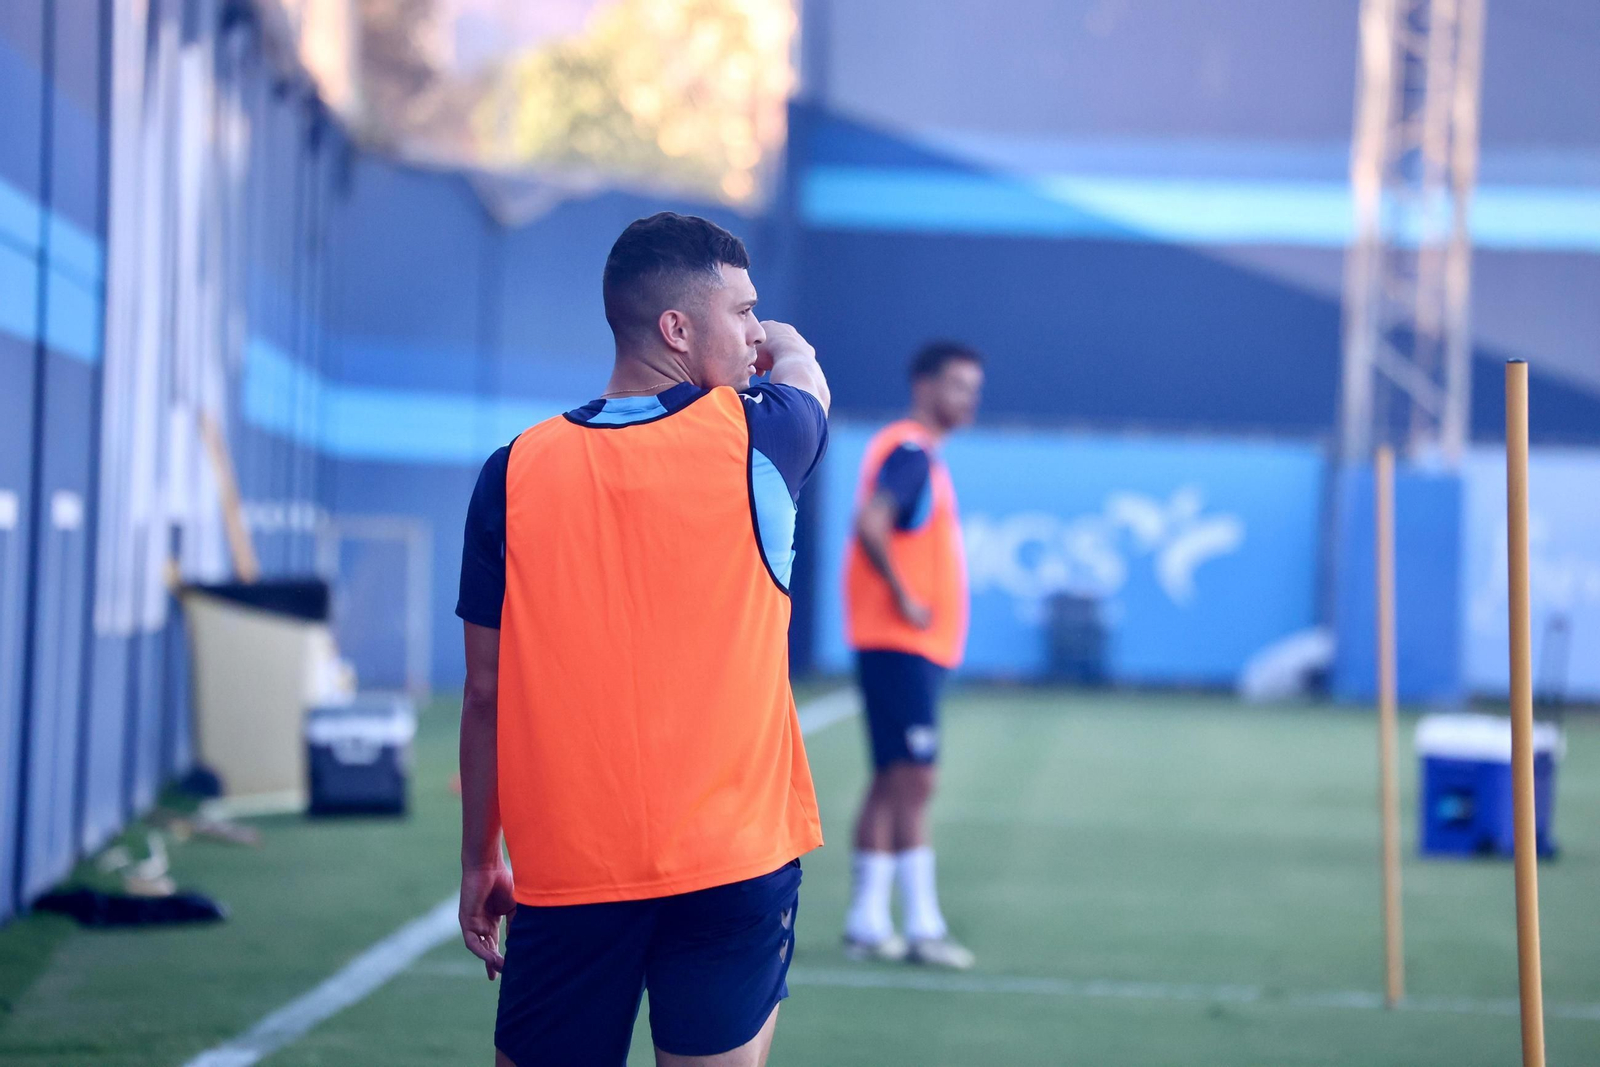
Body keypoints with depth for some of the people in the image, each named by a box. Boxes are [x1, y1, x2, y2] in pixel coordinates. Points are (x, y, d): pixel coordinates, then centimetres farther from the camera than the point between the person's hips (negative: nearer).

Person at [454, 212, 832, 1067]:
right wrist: (778, 346, 44)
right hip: (733, 865, -2)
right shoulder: (752, 441, -4)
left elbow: (486, 693, 4)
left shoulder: (514, 474, -1)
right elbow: (800, 362, 22)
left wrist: (478, 863, 13)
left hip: (562, 872, 2)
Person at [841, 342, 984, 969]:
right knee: (913, 779, -10)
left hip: (913, 645, 10)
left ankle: (867, 923, 14)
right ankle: (922, 928, -10)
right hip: (900, 642, -10)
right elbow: (869, 525, -26)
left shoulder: (923, 455, 18)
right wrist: (904, 599, -21)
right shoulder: (909, 451, -13)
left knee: (894, 782, 10)